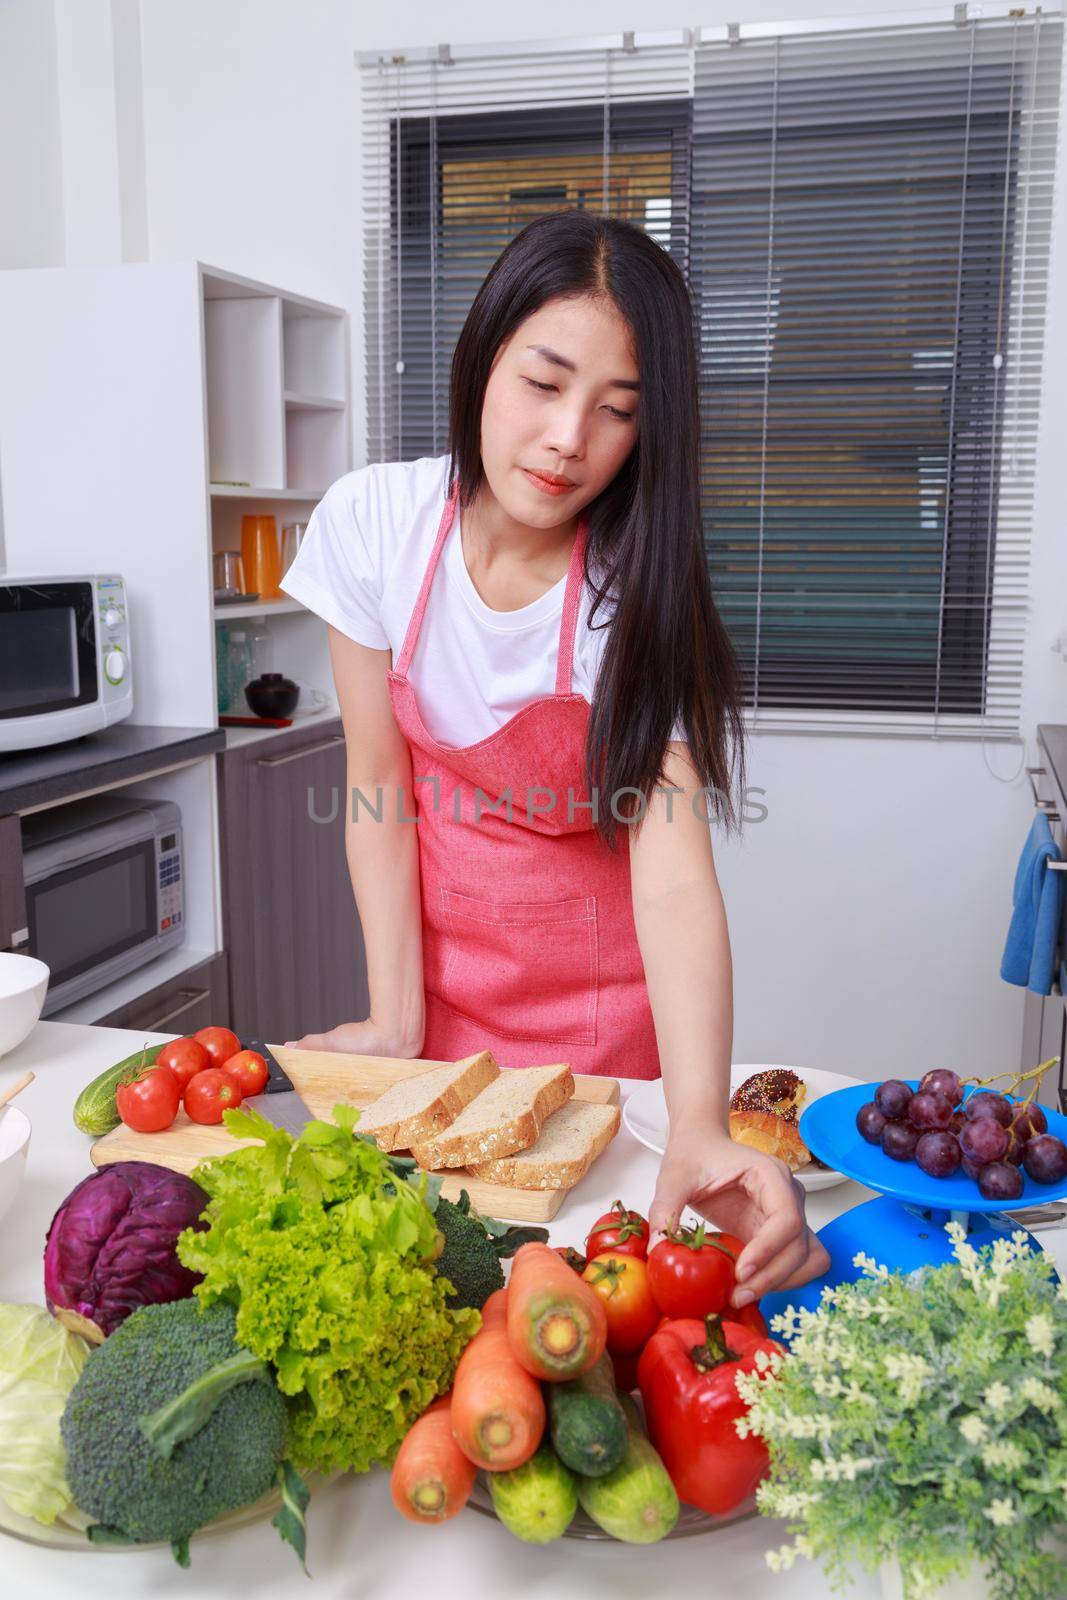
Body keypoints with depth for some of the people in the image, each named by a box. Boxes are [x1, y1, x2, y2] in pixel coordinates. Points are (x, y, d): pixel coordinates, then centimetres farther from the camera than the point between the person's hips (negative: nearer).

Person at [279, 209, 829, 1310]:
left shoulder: (638, 592, -23)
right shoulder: (373, 521, -17)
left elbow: (672, 872, -33)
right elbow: (381, 787, -11)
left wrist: (699, 1124, -47)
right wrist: (396, 1019, -13)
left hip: (599, 995, -2)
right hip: (436, 960, 2)